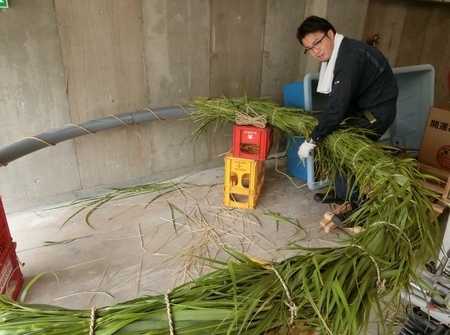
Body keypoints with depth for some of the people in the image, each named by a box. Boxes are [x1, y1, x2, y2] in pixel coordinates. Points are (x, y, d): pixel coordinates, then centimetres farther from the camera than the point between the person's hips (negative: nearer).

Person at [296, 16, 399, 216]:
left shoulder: (349, 58, -29)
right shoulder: (338, 53, 1)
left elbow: (338, 107, -33)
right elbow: (340, 101, 5)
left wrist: (312, 140, -29)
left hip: (377, 110, -9)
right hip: (362, 105, 9)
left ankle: (357, 204, 5)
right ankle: (342, 193, 26)